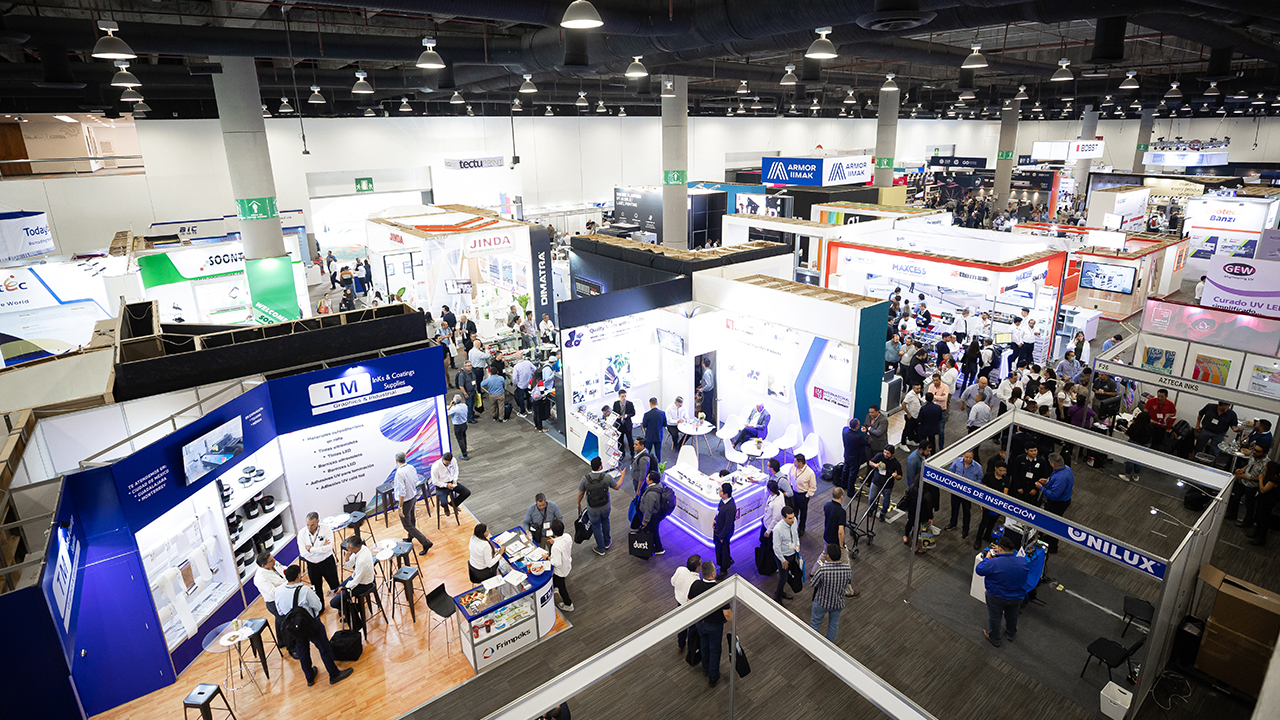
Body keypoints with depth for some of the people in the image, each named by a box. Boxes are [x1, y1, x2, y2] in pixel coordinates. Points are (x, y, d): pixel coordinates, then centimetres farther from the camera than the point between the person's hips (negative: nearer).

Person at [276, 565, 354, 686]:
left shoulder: (278, 592, -13)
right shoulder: (304, 590, -29)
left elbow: (280, 612, 2)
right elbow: (318, 607, -18)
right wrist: (313, 595, -2)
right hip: (310, 625, -5)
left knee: (302, 652, 24)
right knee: (325, 649, 12)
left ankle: (309, 678, 42)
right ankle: (334, 675, 25)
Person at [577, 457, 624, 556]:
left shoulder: (585, 478, -22)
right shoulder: (606, 477, -23)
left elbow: (581, 493, -9)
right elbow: (617, 487, -6)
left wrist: (578, 504, 11)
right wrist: (622, 475, 9)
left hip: (593, 509, -1)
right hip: (605, 506, 1)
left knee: (596, 527, 20)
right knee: (605, 521, 30)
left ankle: (601, 549, 36)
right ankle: (607, 542, 48)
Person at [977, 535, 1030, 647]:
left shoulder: (994, 563, -34)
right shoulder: (1023, 562, -20)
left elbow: (979, 570, -18)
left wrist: (988, 558, -6)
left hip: (996, 597, -4)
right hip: (1017, 598, 4)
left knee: (994, 617, 22)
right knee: (1012, 616, 32)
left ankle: (994, 639, 45)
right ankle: (1011, 635, 59)